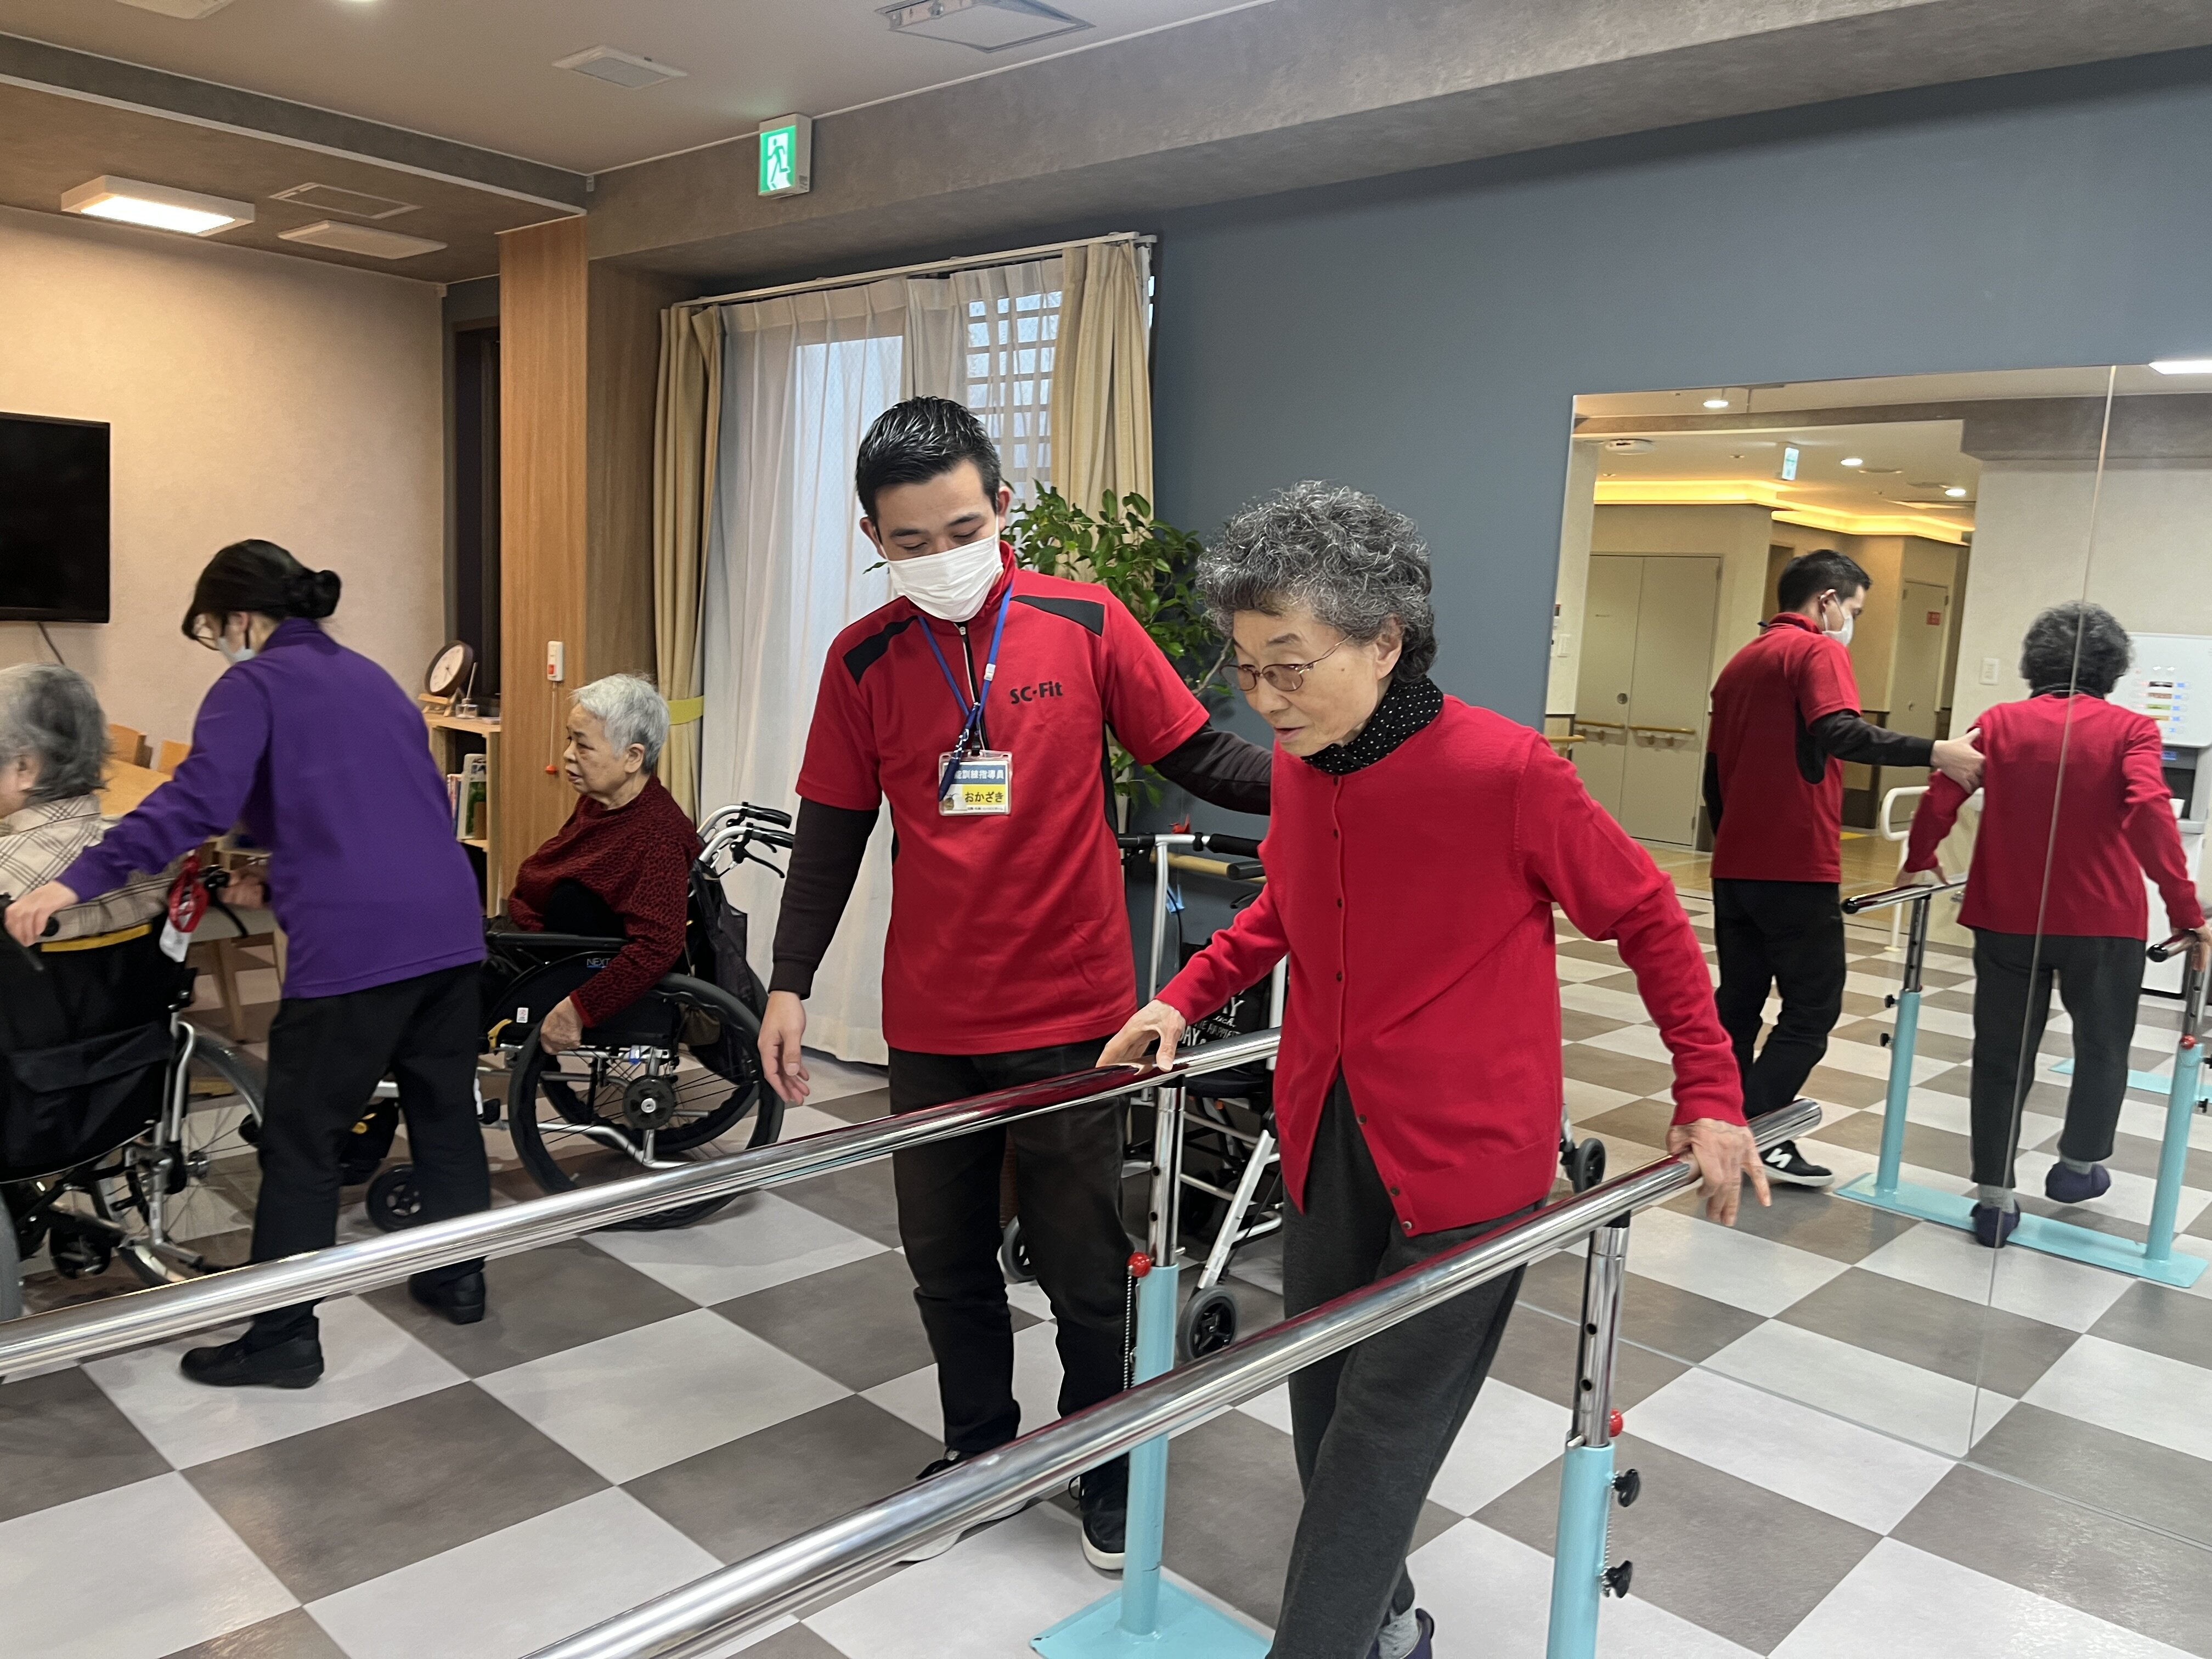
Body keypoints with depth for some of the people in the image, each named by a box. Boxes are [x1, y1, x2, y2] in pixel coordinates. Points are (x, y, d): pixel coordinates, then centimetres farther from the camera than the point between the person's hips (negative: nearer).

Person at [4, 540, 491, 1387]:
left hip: (354, 940, -7)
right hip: (449, 922, 7)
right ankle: (458, 1279, 30)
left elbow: (197, 800, -14)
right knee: (445, 1107, 18)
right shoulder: (374, 680, 23)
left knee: (301, 1140, 4)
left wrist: (77, 881, -15)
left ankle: (283, 1338, 12)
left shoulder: (256, 685, 1)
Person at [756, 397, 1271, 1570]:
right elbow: (831, 833, 5)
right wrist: (789, 984, 3)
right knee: (946, 1259, 16)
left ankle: (1108, 1477, 33)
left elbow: (1197, 758, -4)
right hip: (931, 1020, 3)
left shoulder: (1084, 624, -6)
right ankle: (979, 1455, 39)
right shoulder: (863, 660, 1)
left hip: (1069, 1012, -2)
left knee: (1085, 1268, 9)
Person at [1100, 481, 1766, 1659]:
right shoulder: (1298, 765, -2)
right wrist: (1185, 999, 9)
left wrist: (1709, 1094, -3)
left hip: (1463, 1160, -6)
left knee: (1381, 1439, -1)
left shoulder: (1505, 770, -20)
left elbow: (1646, 919, -6)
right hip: (1325, 1138, 6)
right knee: (1324, 1408, 16)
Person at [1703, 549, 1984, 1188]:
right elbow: (1840, 734, -25)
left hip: (1736, 865, 8)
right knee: (1813, 1008, -1)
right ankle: (1756, 1131, -6)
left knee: (1740, 1001, 12)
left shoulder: (1741, 662, 18)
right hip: (1797, 868, -8)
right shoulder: (1817, 651, -6)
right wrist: (1936, 751, -25)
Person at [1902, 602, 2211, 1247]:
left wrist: (1920, 863, 11)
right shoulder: (2128, 730, -5)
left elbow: (1940, 798, -6)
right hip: (2103, 922, -1)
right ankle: (2078, 1164, 35)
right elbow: (2150, 813, -19)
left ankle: (1994, 1196, 12)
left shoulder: (2000, 722, 1)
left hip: (2006, 916, 2)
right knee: (2102, 1045, 22)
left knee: (2002, 1053, 10)